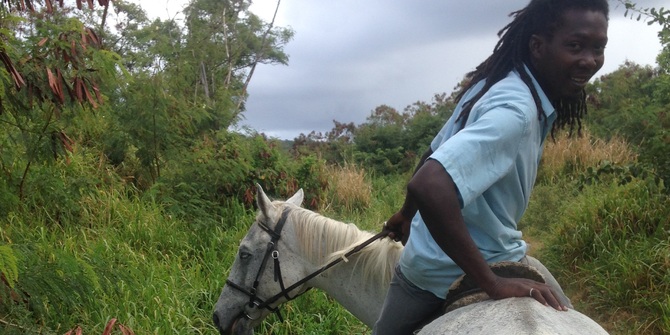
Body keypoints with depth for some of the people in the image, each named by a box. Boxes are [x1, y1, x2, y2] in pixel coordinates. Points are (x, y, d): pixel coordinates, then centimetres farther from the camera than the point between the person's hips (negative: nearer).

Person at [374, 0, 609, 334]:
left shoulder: (491, 84, 0)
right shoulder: (517, 110, -28)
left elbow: (433, 155, 12)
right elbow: (429, 185, -41)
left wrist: (407, 214, 27)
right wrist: (492, 284, -34)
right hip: (457, 276, -8)